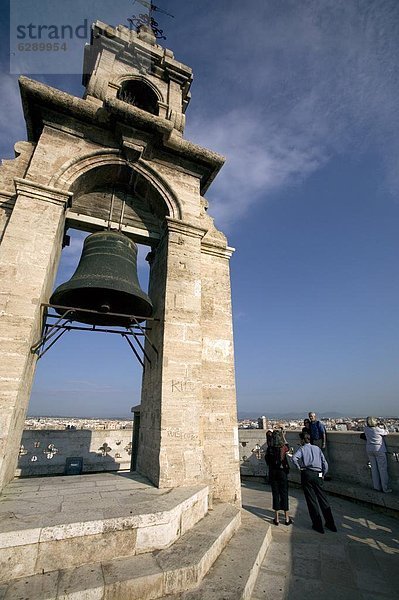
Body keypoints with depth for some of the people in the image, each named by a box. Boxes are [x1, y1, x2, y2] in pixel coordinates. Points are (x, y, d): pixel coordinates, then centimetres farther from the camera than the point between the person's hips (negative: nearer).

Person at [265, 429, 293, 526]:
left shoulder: (269, 449, -10)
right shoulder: (283, 448, -13)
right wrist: (283, 436, 18)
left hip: (272, 473, 1)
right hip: (282, 472, -1)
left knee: (275, 494, 10)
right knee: (284, 494, 11)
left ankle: (276, 519, 18)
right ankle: (287, 518, 22)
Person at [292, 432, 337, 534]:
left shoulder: (302, 448, 0)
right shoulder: (317, 448, 12)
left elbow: (294, 458, -19)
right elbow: (325, 463, 9)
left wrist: (299, 467, -4)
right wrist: (322, 475, 19)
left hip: (307, 474, -4)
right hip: (318, 475, 4)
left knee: (311, 500, 6)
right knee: (322, 498, 15)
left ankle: (318, 525, 11)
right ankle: (330, 524, 21)